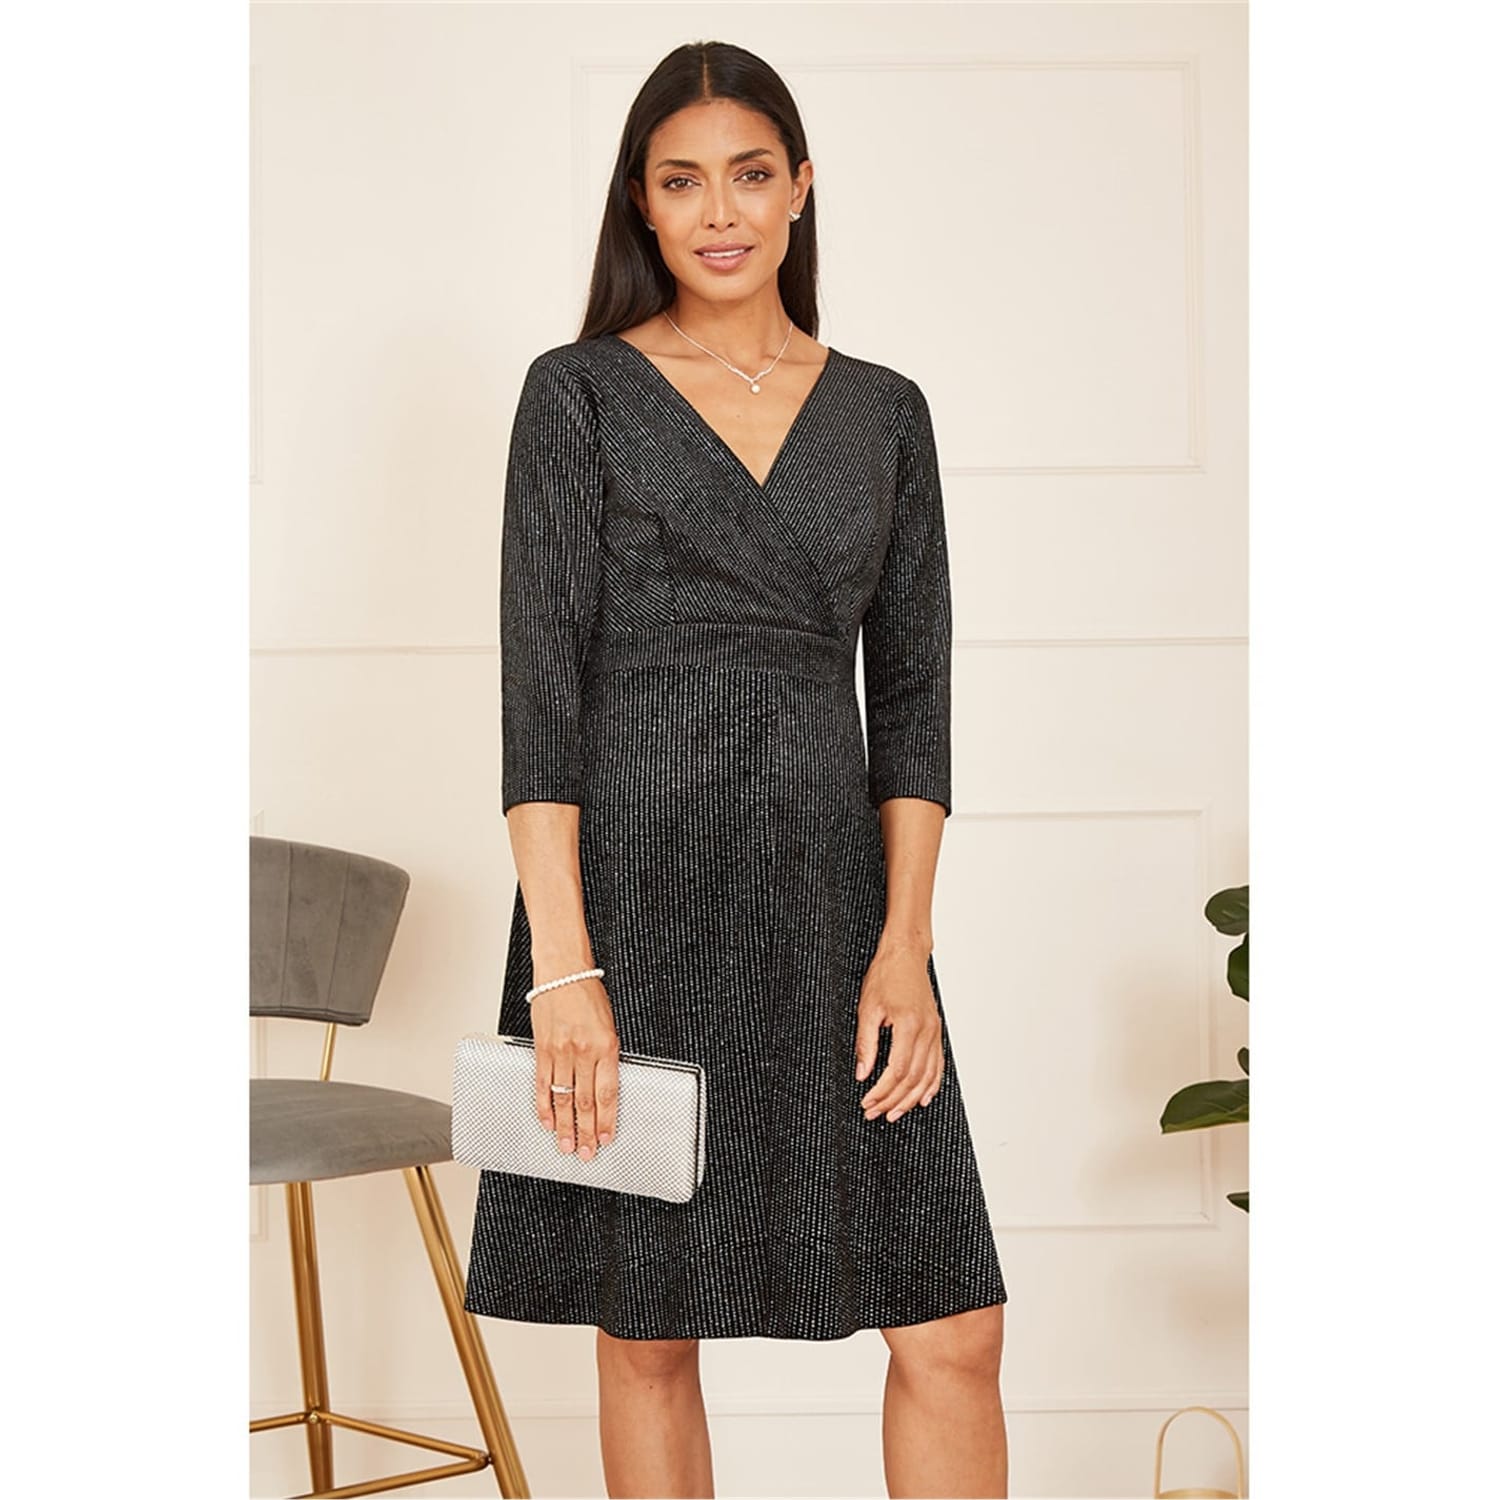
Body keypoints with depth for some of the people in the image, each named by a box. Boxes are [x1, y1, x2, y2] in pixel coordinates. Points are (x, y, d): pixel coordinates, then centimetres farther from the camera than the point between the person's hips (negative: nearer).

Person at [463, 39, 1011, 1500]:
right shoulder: (579, 394, 1)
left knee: (952, 1326, -1)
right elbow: (540, 684, -6)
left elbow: (912, 693, 7)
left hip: (830, 898, 3)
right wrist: (564, 970, -15)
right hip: (634, 889, -3)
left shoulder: (883, 411, 11)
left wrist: (904, 945, -5)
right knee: (648, 1327, 6)